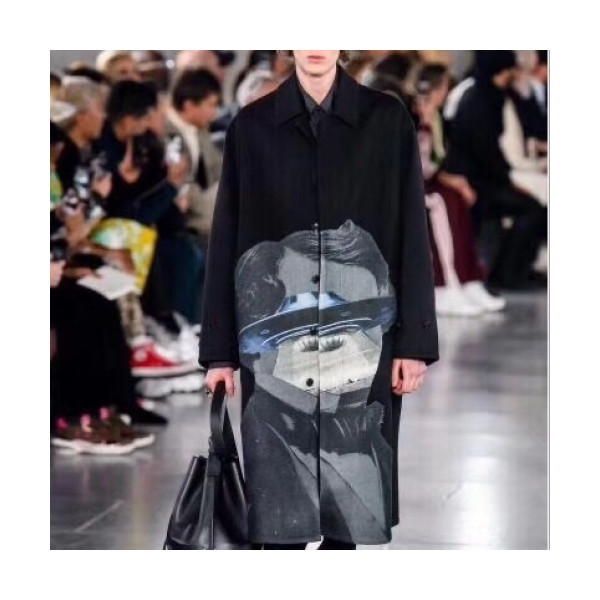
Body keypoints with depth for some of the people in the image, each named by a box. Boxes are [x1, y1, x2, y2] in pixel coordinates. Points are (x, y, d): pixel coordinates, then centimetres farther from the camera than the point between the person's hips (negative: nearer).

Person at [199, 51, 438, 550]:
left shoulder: (388, 121, 3)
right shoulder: (252, 126, 4)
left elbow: (412, 232, 2)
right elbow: (226, 237, 5)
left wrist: (415, 340, -3)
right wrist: (220, 348, 2)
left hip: (361, 334, 0)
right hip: (276, 335, 0)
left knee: (349, 487, 1)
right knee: (279, 491, -3)